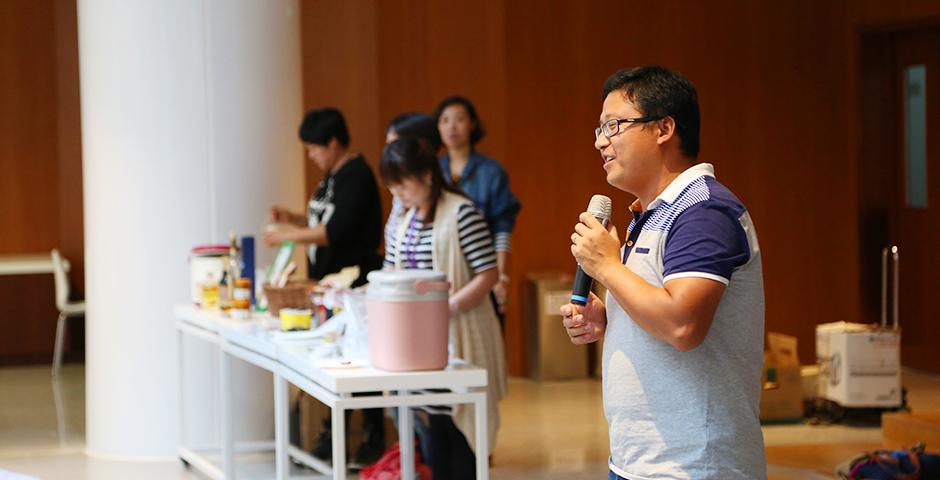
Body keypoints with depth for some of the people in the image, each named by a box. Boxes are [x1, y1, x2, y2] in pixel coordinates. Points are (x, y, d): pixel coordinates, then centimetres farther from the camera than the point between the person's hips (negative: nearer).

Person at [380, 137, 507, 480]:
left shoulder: (461, 213, -11)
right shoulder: (406, 220, 12)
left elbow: (487, 274, -14)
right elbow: (392, 274, 19)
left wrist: (446, 308, -21)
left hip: (457, 337, -7)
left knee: (458, 426, -3)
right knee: (428, 425, 9)